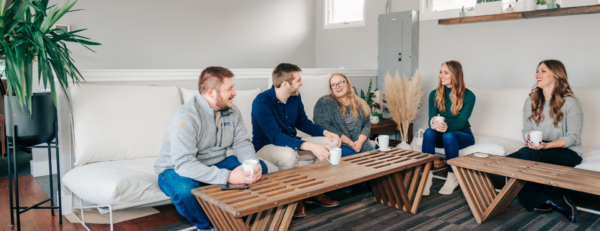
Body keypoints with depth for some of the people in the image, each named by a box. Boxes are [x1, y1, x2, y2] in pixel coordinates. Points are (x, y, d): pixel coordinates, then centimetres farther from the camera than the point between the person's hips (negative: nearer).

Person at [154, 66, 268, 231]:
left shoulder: (232, 112, -3)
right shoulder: (185, 117, -28)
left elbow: (241, 143, -2)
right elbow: (184, 164, -36)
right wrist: (228, 177, -44)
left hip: (215, 165, 6)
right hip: (177, 170, -6)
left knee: (260, 168, -11)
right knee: (184, 190, -40)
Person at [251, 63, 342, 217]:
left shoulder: (295, 97, -2)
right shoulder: (262, 102, -25)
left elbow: (303, 122, 12)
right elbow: (275, 137, -33)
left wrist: (325, 132, -7)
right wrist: (310, 146, -43)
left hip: (292, 143, 8)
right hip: (266, 146, -7)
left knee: (331, 143, -5)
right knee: (289, 155, -41)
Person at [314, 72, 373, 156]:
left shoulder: (360, 103, 18)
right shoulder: (324, 103, 1)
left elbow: (367, 124, 12)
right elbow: (324, 126, -10)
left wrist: (360, 141, -10)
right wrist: (349, 142, -13)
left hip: (361, 144, 6)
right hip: (338, 146, -5)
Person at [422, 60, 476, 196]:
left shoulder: (468, 96, -10)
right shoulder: (434, 94, 1)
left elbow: (461, 122, -19)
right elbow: (432, 117, -9)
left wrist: (447, 127, -42)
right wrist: (433, 124, -36)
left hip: (462, 135, -2)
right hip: (440, 135, 3)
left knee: (448, 136, -36)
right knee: (429, 132, -31)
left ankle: (452, 178, -19)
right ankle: (427, 177, -34)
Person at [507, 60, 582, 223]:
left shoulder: (570, 102, -6)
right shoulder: (531, 101, 12)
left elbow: (573, 137, -10)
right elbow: (526, 129, 10)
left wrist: (547, 145, -26)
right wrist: (530, 140, -14)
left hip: (567, 152, -5)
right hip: (538, 149, 5)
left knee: (526, 154, -34)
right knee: (510, 160, -25)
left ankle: (556, 200, -18)